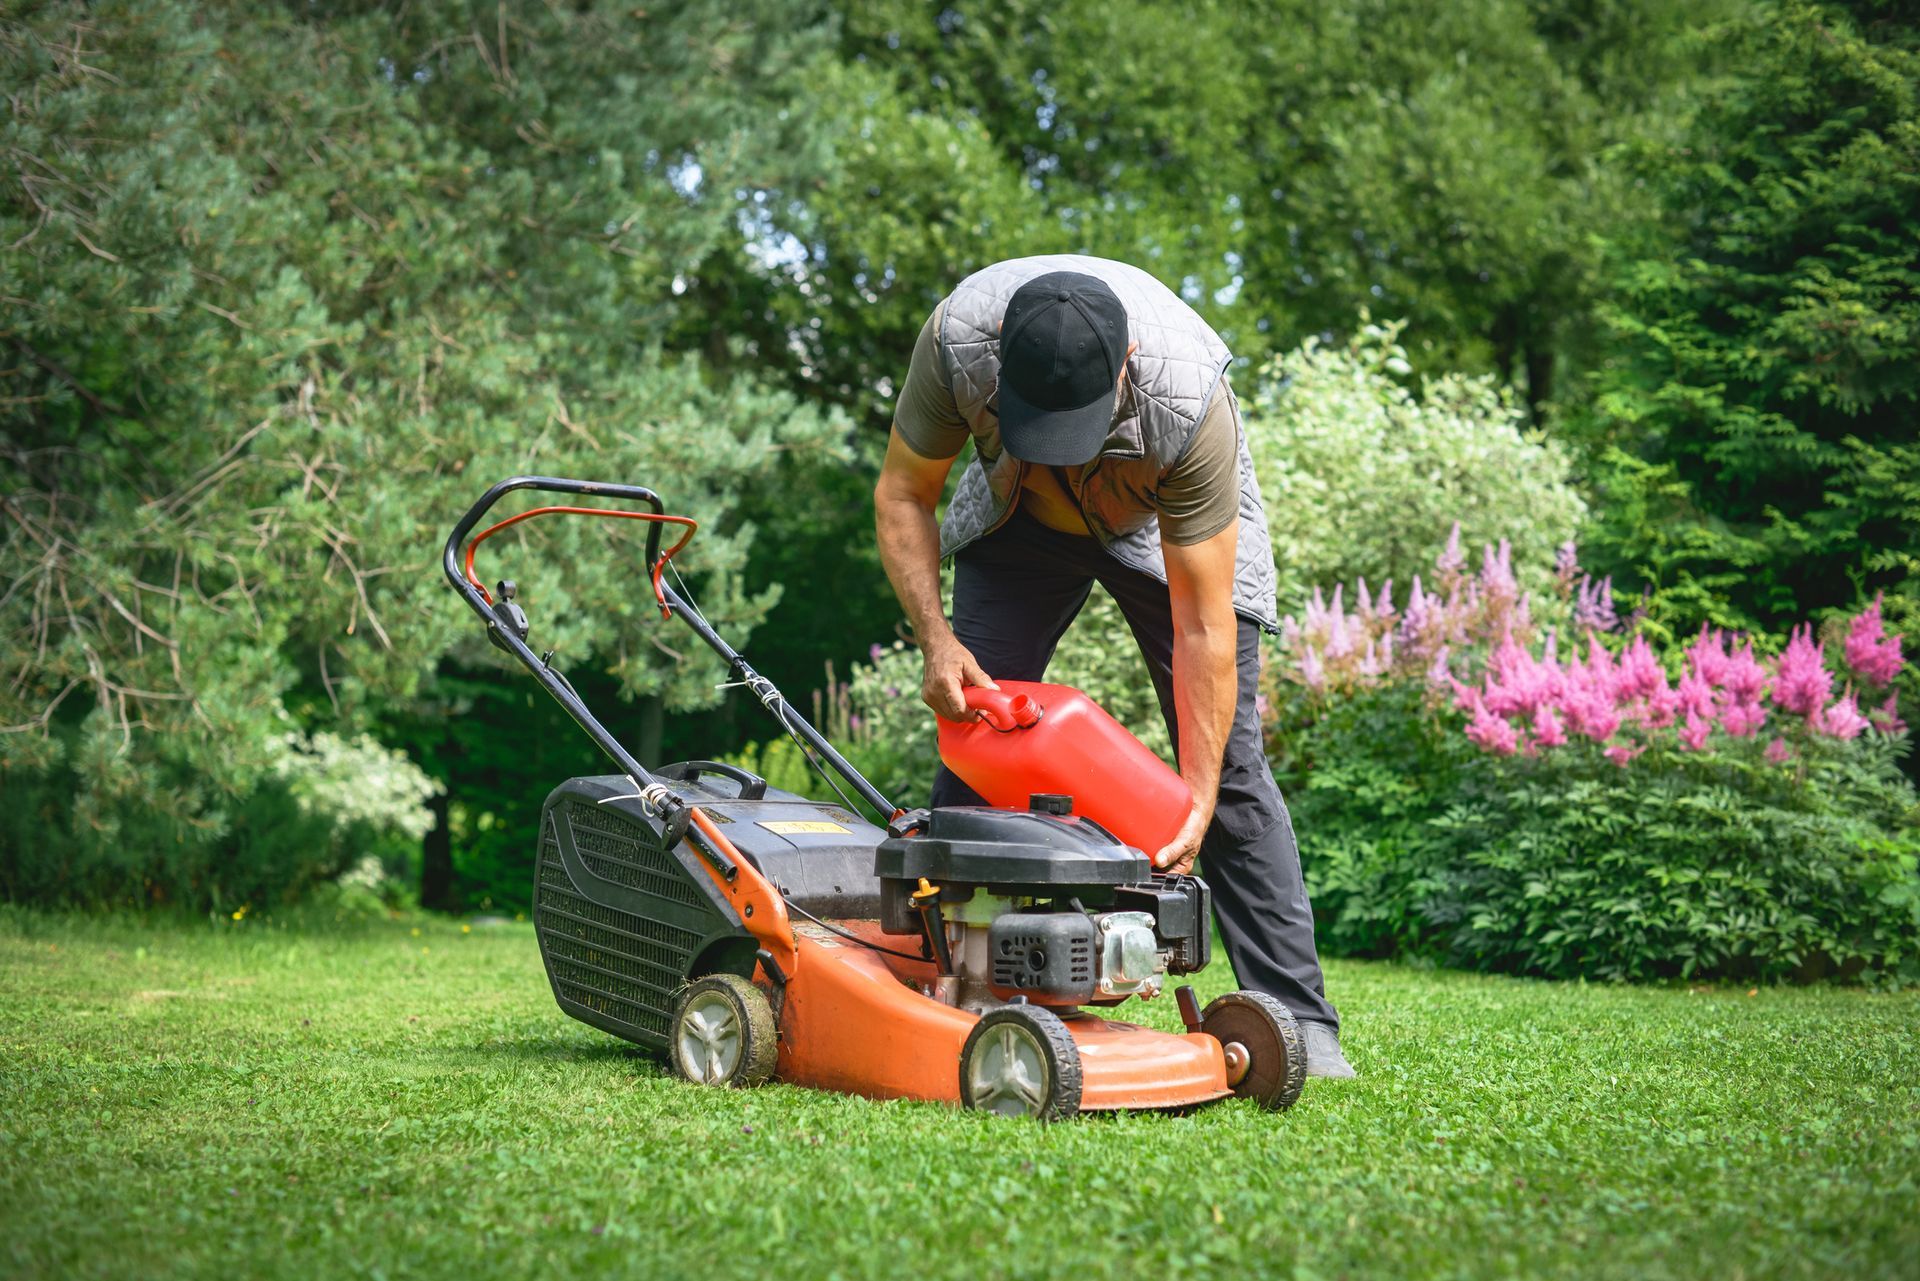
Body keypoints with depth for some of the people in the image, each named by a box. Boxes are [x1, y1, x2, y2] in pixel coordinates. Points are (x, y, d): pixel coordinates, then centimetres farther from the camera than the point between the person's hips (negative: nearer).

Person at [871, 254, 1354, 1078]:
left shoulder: (1189, 406, -41)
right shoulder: (960, 335, -35)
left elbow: (1202, 621, -35)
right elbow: (903, 495, -18)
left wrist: (1199, 795, -35)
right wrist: (936, 638, -30)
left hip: (1167, 521, -3)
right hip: (1018, 512, 3)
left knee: (1229, 758, -13)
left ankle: (1297, 1019, -9)